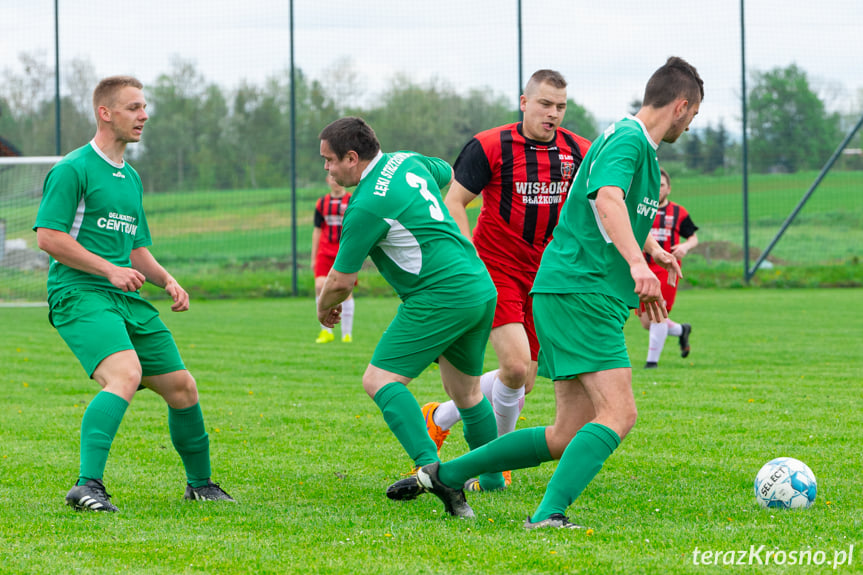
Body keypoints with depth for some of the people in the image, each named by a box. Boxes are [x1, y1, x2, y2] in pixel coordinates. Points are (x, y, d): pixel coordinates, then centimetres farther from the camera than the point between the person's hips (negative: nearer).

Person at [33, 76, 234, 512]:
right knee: (125, 375, -31)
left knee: (182, 387, 7)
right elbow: (47, 236, -13)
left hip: (127, 298, 8)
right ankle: (88, 485, -36)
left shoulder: (131, 178, 22)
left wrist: (167, 280, 9)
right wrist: (109, 269, -17)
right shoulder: (73, 169, -5)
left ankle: (200, 483, 26)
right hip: (79, 295, -8)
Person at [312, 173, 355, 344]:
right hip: (325, 251, 2)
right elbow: (317, 230, 14)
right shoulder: (322, 203, 11)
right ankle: (326, 331, -5)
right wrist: (313, 257, 12)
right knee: (320, 286, -14)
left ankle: (347, 333, 6)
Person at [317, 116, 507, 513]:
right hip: (481, 286, 9)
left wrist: (324, 307, 16)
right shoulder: (407, 161, 10)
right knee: (465, 390, 23)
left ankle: (430, 467, -28)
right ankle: (493, 478, 31)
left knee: (380, 380, -12)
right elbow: (450, 175, 34)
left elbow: (341, 281, -6)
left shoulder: (366, 206, -14)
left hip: (441, 297, -9)